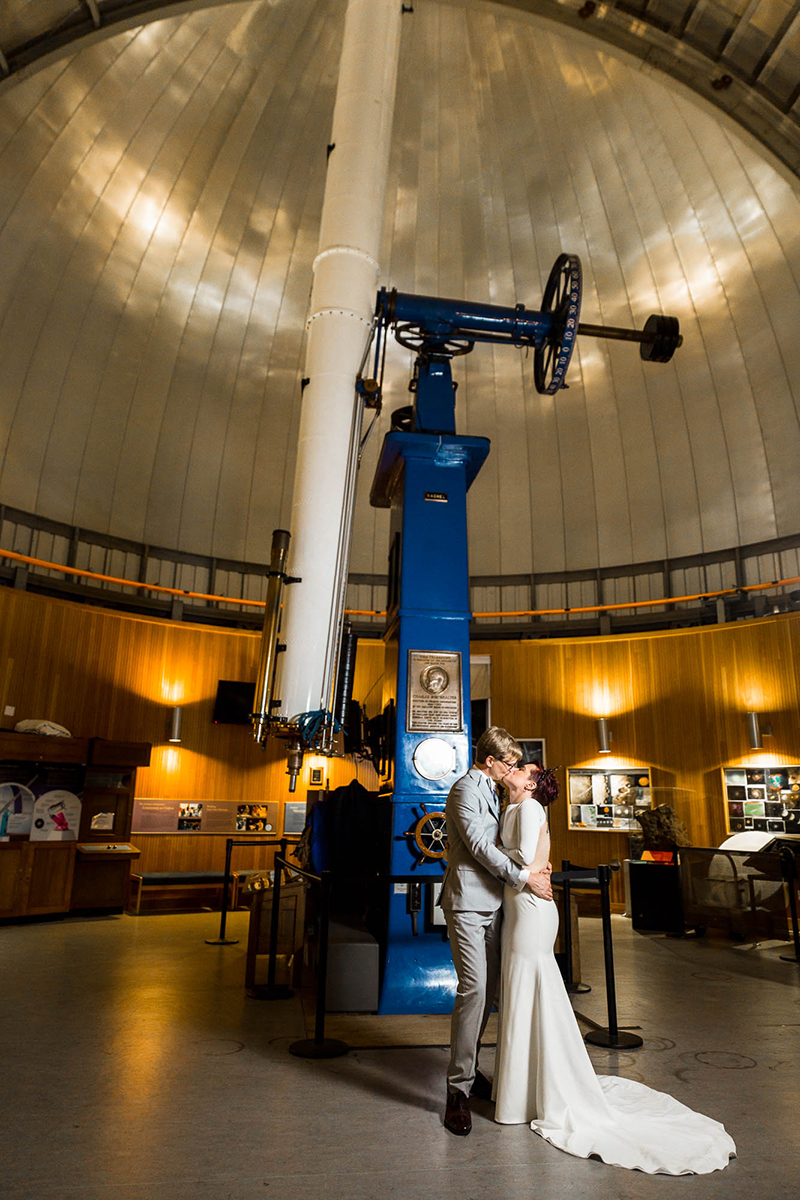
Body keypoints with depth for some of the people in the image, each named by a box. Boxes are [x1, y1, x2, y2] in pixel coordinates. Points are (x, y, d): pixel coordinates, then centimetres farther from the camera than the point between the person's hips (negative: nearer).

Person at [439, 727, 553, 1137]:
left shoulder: (491, 792, 17)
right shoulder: (465, 790, -13)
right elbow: (480, 847, -18)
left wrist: (534, 866, 8)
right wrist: (524, 877, -14)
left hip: (492, 902, 9)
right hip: (467, 903, -9)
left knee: (487, 989, 12)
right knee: (473, 988, -11)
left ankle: (469, 1068, 27)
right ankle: (458, 1089, -1)